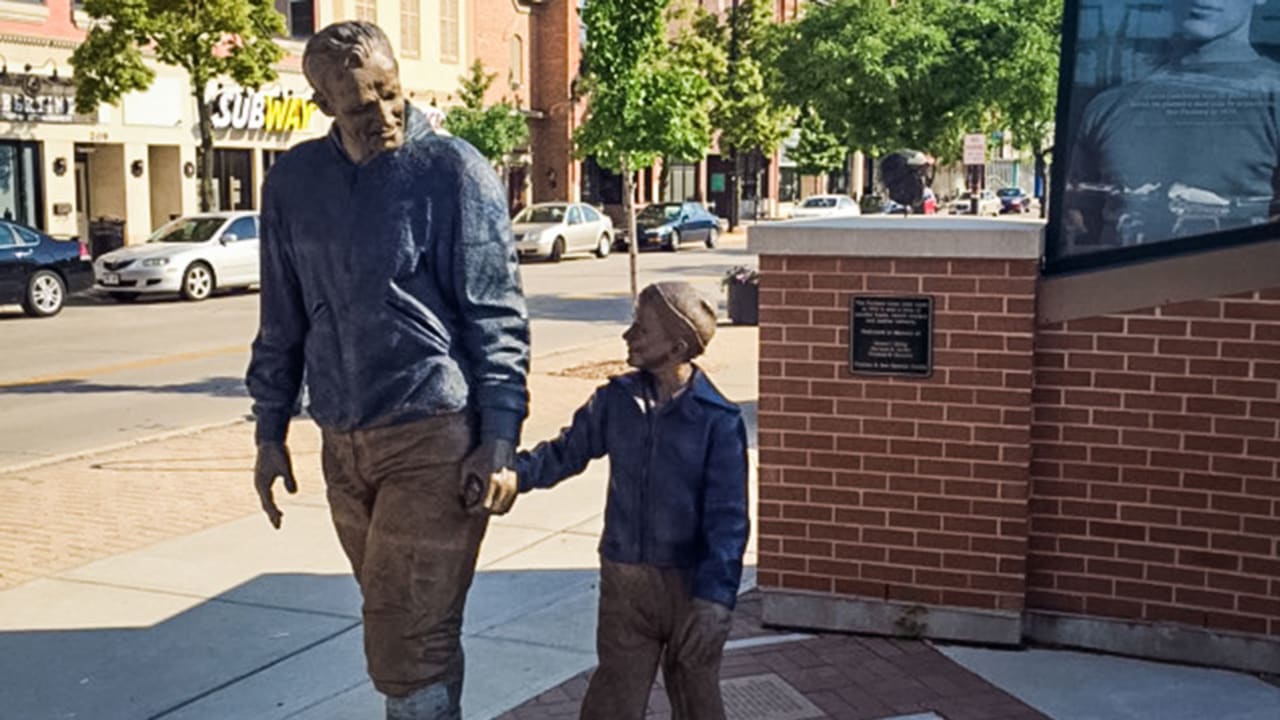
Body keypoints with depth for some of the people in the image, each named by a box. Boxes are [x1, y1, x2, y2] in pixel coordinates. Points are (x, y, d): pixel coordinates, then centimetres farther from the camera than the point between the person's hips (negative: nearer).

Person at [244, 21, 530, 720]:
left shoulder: (452, 170, -7)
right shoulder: (293, 180, 7)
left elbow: (496, 314, -7)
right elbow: (282, 320, 15)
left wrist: (499, 440, -12)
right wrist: (270, 433, 14)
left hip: (435, 436, -5)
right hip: (343, 444, 5)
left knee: (407, 646, -5)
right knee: (410, 631, 16)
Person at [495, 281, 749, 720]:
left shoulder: (718, 420, -13)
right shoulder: (616, 400, 0)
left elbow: (727, 518, -15)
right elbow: (565, 454, 10)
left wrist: (715, 598, -24)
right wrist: (511, 472, -8)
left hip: (689, 584, -3)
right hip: (624, 581, 3)